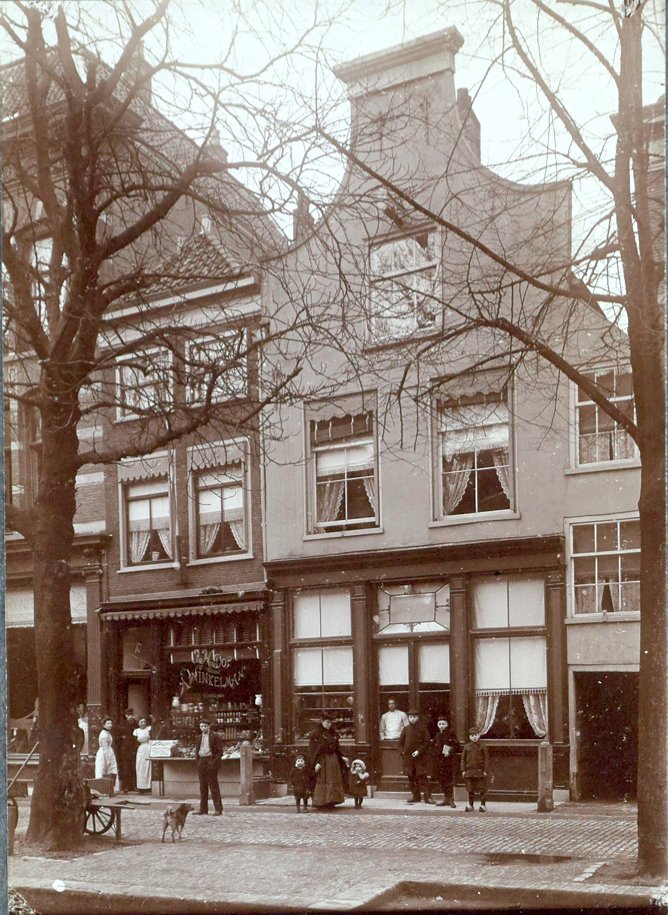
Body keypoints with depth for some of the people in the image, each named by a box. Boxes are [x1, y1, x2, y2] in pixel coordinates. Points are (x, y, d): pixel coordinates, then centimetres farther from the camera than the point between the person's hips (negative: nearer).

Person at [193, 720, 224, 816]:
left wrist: (214, 761, -13)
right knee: (203, 786, 7)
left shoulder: (214, 737, -3)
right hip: (201, 762, 6)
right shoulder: (199, 737, 15)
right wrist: (197, 759, 7)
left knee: (213, 786, -6)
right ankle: (203, 809, 10)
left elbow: (220, 751, -5)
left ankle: (218, 809, -4)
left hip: (210, 762, -6)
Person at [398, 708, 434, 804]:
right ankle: (415, 795, 18)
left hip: (420, 757, -4)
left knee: (422, 776, -8)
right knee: (411, 777, 8)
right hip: (408, 757, 5)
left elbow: (427, 742, -6)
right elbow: (401, 742, 18)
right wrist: (402, 751, 4)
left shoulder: (423, 728, -3)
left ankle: (427, 796, -7)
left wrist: (419, 751, -14)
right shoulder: (406, 729, 9)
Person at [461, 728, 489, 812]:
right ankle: (470, 804, 19)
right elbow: (463, 758, 7)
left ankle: (483, 805, 8)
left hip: (480, 771, -2)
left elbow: (486, 759, 0)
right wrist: (463, 770, -1)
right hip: (469, 771, 2)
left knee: (482, 789, 0)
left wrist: (485, 770, -7)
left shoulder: (482, 747, 0)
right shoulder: (466, 747, 5)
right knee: (471, 789, 9)